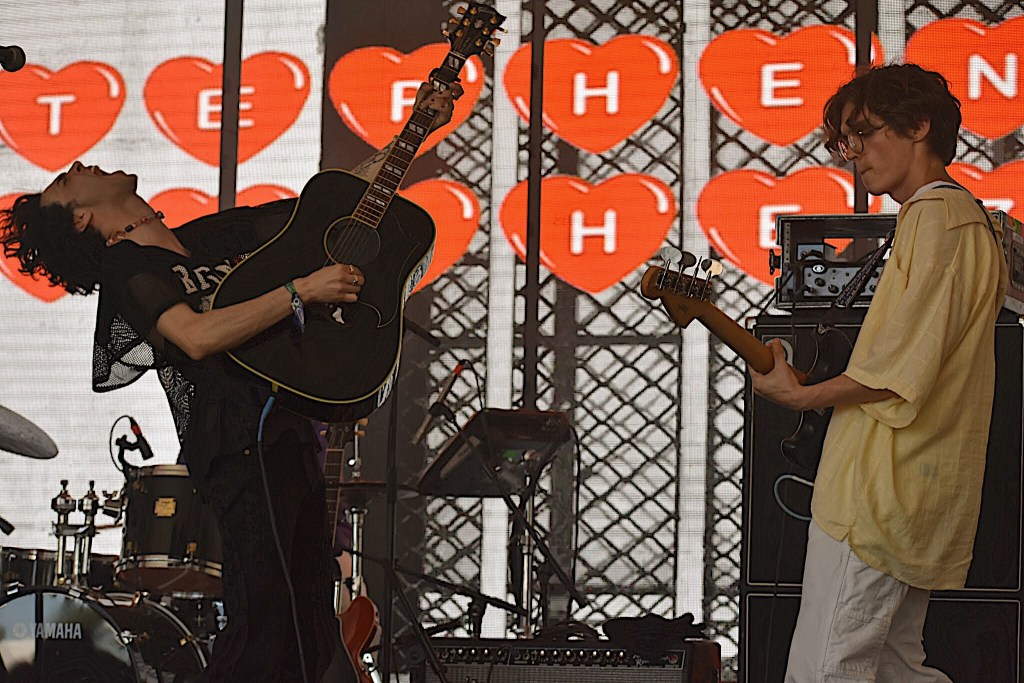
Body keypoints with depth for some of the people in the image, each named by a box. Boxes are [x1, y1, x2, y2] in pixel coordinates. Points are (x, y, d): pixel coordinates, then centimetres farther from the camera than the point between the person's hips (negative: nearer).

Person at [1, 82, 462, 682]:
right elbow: (197, 337, -19)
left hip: (291, 434, 7)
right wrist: (303, 289, -18)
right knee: (264, 623, -18)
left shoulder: (217, 232, 21)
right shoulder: (124, 267, -1)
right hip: (241, 446, -7)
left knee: (310, 634, 5)